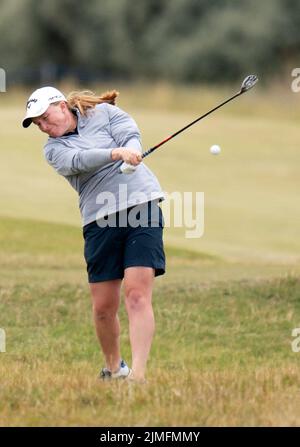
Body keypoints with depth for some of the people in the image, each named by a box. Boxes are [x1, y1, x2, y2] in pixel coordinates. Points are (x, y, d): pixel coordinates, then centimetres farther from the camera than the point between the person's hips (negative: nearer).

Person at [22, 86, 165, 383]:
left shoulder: (104, 112, 10)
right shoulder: (54, 149, 8)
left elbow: (131, 135, -7)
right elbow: (78, 161, -13)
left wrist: (132, 151, -31)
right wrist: (116, 153, -31)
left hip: (141, 204, -3)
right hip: (100, 222, 3)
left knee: (137, 294, -16)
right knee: (103, 307, 3)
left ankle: (138, 373, -22)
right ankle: (113, 367, 27)